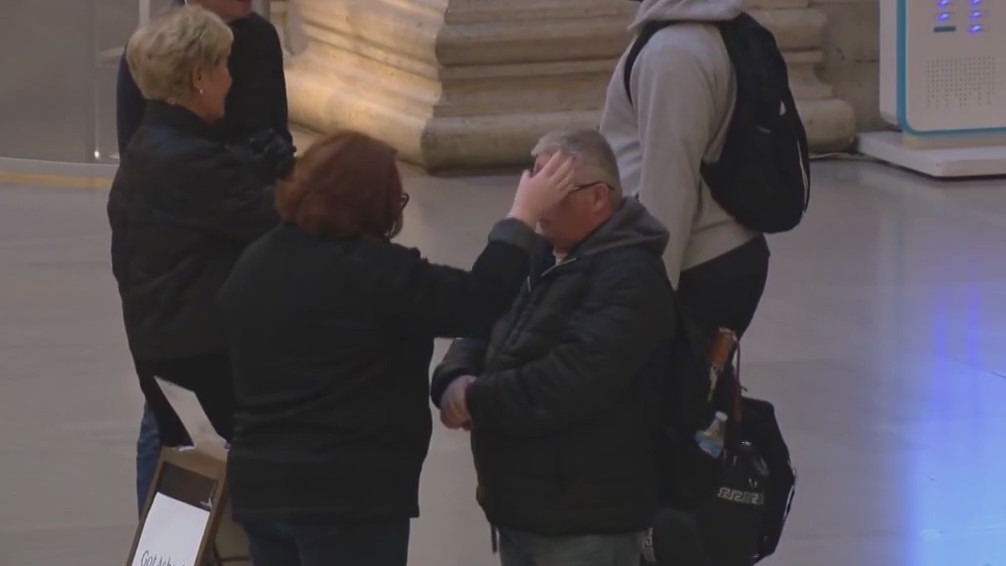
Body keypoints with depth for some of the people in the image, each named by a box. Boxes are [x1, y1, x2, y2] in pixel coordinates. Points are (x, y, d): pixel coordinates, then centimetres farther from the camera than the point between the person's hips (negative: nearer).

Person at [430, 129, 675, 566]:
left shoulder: (629, 277, -17)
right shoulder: (543, 259, 14)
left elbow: (573, 380, -29)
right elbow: (480, 332, 14)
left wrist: (477, 400, -20)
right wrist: (455, 380, -9)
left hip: (587, 519, -10)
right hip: (520, 505, 10)